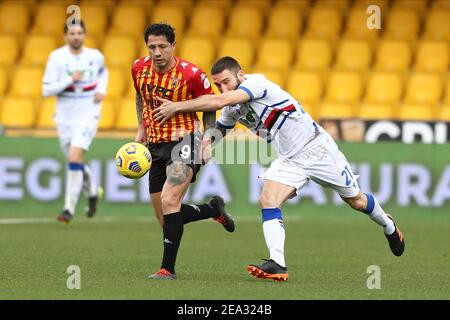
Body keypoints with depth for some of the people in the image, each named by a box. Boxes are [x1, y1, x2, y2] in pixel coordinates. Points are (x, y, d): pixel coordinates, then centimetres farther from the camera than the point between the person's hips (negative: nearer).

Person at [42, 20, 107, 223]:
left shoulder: (95, 56, -2)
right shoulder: (56, 57, -8)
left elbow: (103, 72, 23)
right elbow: (46, 90, -11)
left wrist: (102, 90, 4)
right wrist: (70, 80, -23)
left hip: (88, 116, -2)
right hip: (64, 117, 2)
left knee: (74, 158, -18)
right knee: (75, 163, 12)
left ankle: (69, 208, -12)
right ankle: (93, 191, 42)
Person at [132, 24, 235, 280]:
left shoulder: (191, 73, -14)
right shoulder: (139, 68, -1)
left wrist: (208, 137, -10)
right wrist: (142, 129, 15)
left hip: (184, 141, -6)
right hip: (155, 144, 6)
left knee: (169, 201, -24)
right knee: (165, 219, 7)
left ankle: (168, 268, -17)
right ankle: (214, 209, 35)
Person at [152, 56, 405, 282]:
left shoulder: (257, 83, -25)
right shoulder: (232, 109, 0)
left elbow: (218, 102, -37)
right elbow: (216, 133, 13)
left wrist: (177, 106, -37)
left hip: (316, 148, -6)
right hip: (289, 159, 6)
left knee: (357, 201, 9)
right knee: (268, 200, -19)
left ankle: (389, 227, 39)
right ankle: (278, 265, -23)